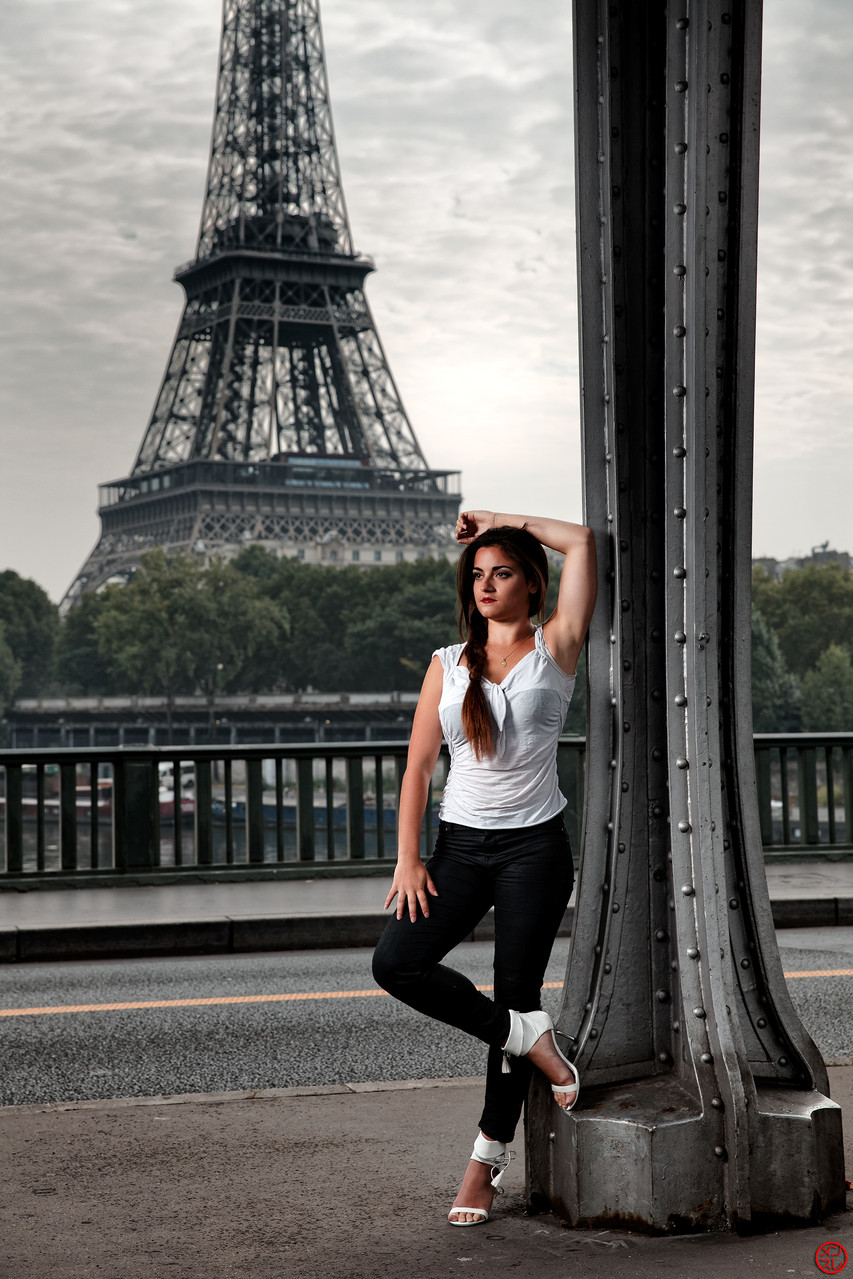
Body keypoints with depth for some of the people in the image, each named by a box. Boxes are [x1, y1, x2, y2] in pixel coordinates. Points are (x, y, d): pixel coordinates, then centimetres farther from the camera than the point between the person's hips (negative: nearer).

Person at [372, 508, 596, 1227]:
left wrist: (501, 522, 0)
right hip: (461, 846, 3)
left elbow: (582, 542, -10)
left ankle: (488, 1160, 12)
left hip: (535, 847, -3)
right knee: (396, 962, -15)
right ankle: (527, 1037, 0)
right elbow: (418, 767, 5)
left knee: (516, 994, 1)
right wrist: (408, 860, -4)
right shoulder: (449, 666, 8)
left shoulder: (554, 649, 0)